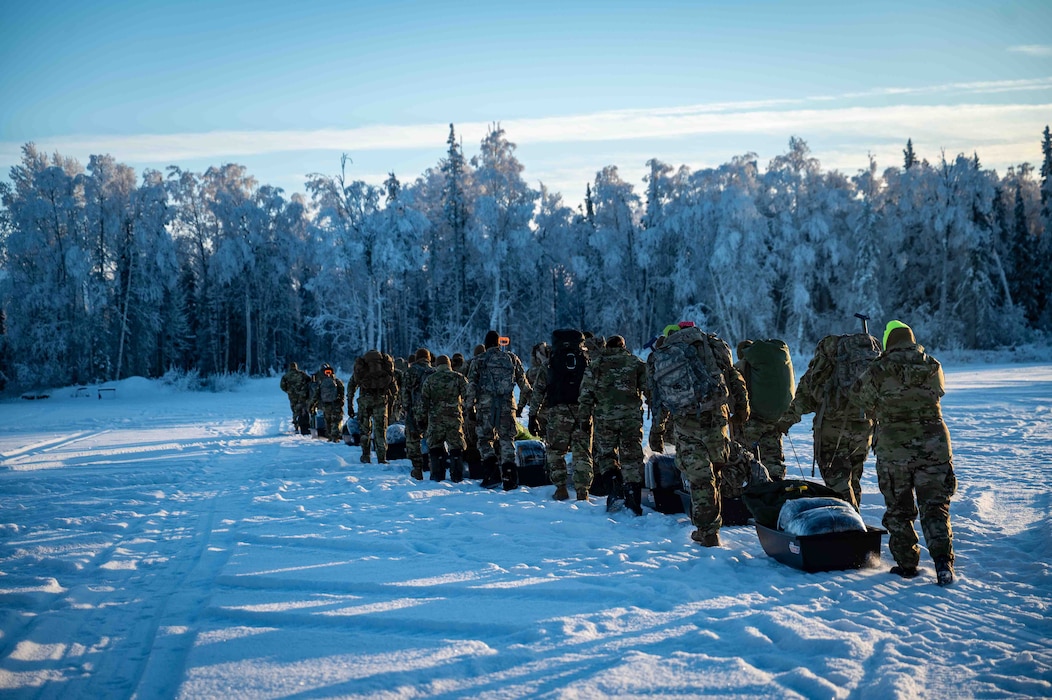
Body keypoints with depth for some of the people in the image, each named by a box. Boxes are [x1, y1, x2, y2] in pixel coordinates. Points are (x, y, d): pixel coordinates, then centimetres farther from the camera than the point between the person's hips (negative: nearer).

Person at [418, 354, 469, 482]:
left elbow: (424, 400, 5)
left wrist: (423, 417, 12)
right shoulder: (459, 378, 3)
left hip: (435, 419, 0)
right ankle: (456, 475, 2)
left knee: (435, 445, 8)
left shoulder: (430, 379, 4)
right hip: (455, 417, 0)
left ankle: (437, 474, 5)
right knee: (456, 446, 5)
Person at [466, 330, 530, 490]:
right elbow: (523, 382, 14)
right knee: (507, 438, 7)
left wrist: (470, 405, 4)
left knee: (485, 438, 8)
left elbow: (471, 385, 0)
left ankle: (491, 472, -6)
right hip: (507, 403, 1)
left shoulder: (478, 361, 5)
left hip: (485, 404, -1)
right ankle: (509, 475, -1)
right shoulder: (511, 358, 10)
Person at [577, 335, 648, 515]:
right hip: (632, 416, 0)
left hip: (604, 416, 0)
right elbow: (649, 388, 6)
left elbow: (586, 392, 3)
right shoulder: (636, 363, 9)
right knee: (632, 456, 5)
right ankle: (633, 498, 0)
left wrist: (585, 416, 7)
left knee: (605, 453, 12)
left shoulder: (595, 363, 9)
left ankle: (614, 489, -7)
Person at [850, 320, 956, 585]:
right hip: (934, 444, 2)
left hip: (893, 446, -2)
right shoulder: (933, 367, 1)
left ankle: (907, 563, 14)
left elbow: (858, 395, 6)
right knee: (935, 506, 6)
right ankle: (942, 561, -9)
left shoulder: (880, 370, -7)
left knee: (898, 509, 12)